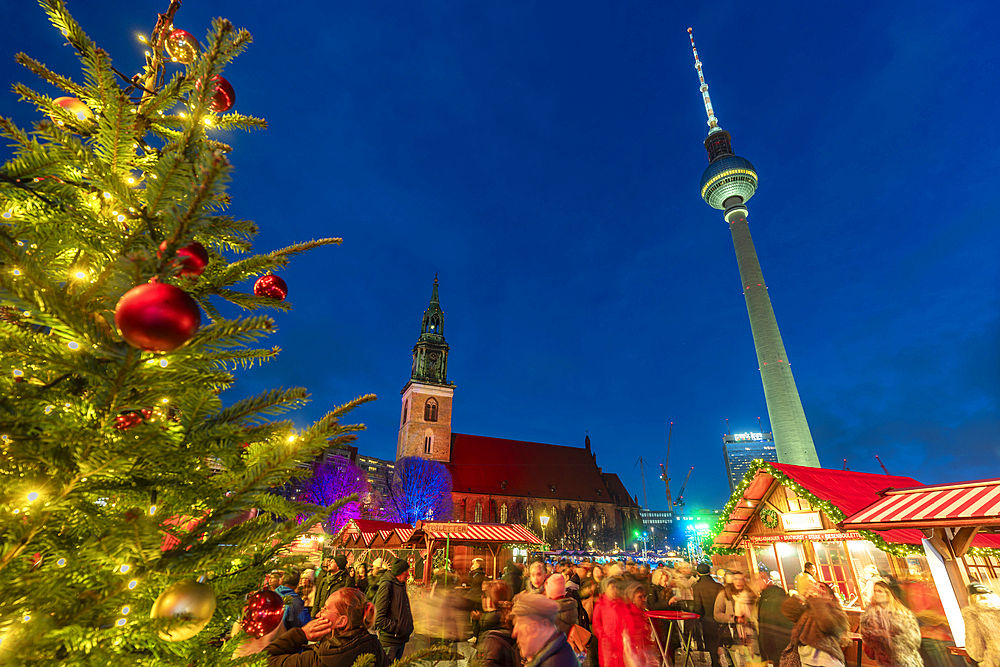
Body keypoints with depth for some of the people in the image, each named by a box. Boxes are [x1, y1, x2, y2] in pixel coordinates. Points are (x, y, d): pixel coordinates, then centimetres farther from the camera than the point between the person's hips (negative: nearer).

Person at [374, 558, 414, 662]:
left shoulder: (401, 585, 11)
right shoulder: (386, 586, -18)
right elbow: (379, 618, -21)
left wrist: (409, 626, 10)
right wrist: (398, 628, -19)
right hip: (389, 641, -8)